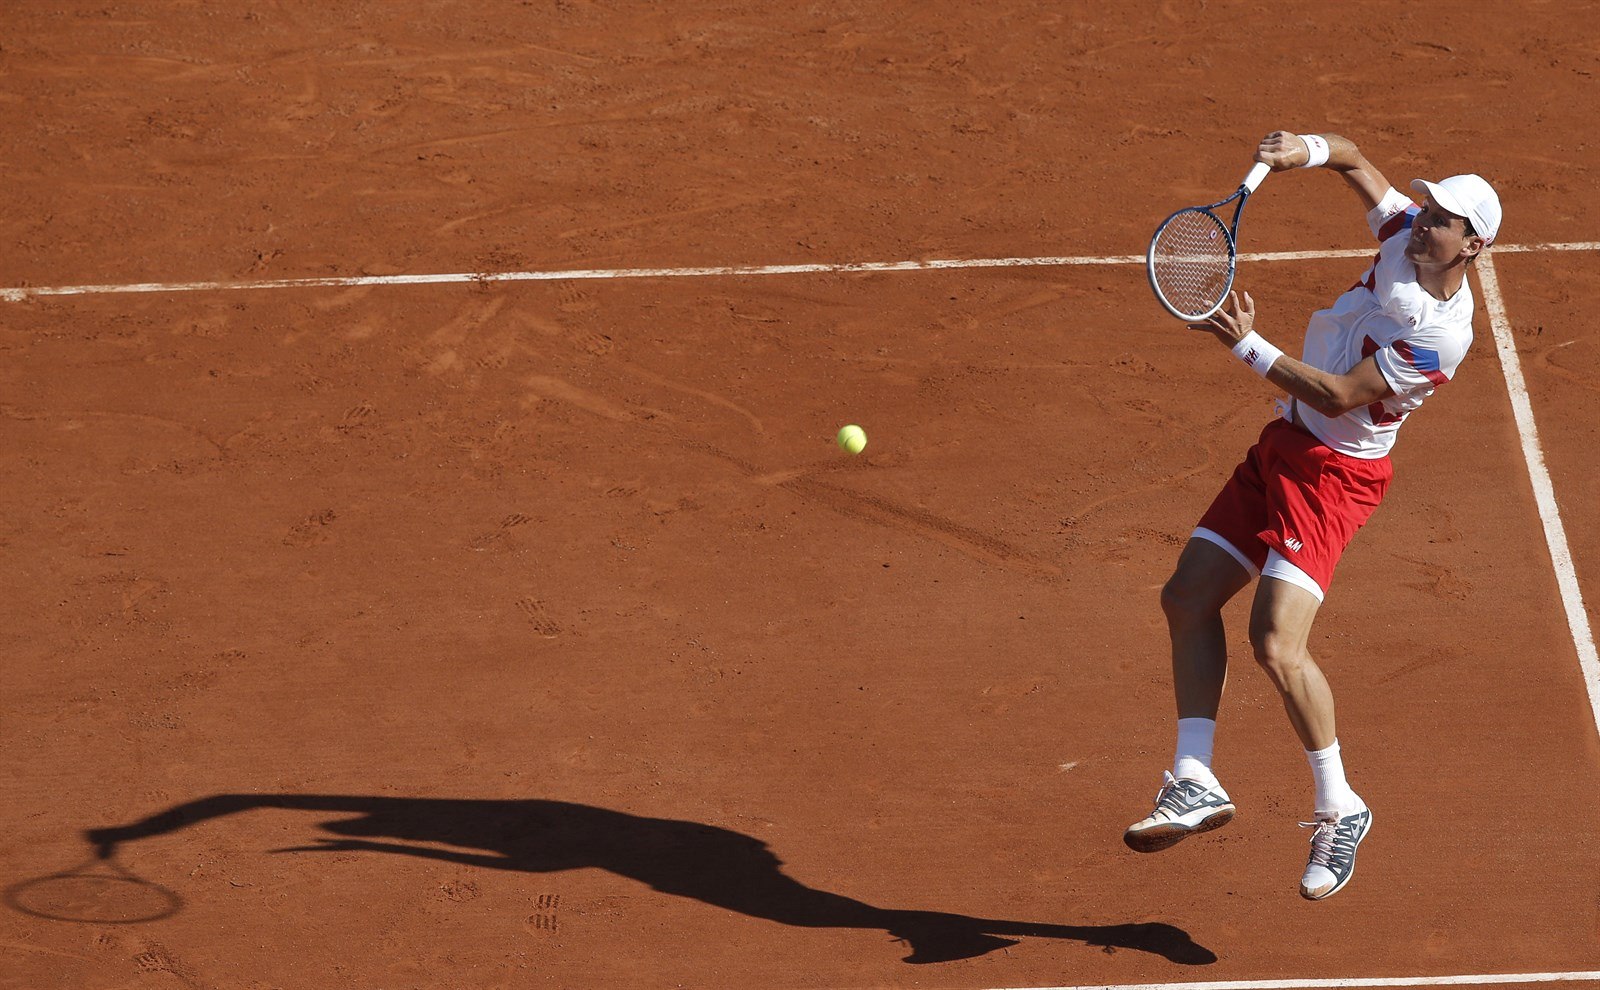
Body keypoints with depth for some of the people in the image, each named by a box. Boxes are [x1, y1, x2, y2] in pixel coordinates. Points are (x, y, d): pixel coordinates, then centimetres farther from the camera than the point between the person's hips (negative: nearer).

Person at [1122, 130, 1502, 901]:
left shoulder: (1439, 336, -23)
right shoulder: (1405, 236, -1)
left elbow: (1338, 396, -23)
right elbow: (1351, 160, 13)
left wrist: (1247, 345, -21)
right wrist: (1309, 149, -9)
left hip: (1333, 473, -9)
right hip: (1282, 446, 9)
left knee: (1275, 644, -20)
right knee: (1188, 597, 6)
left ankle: (1339, 810, -4)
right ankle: (1194, 785, 7)